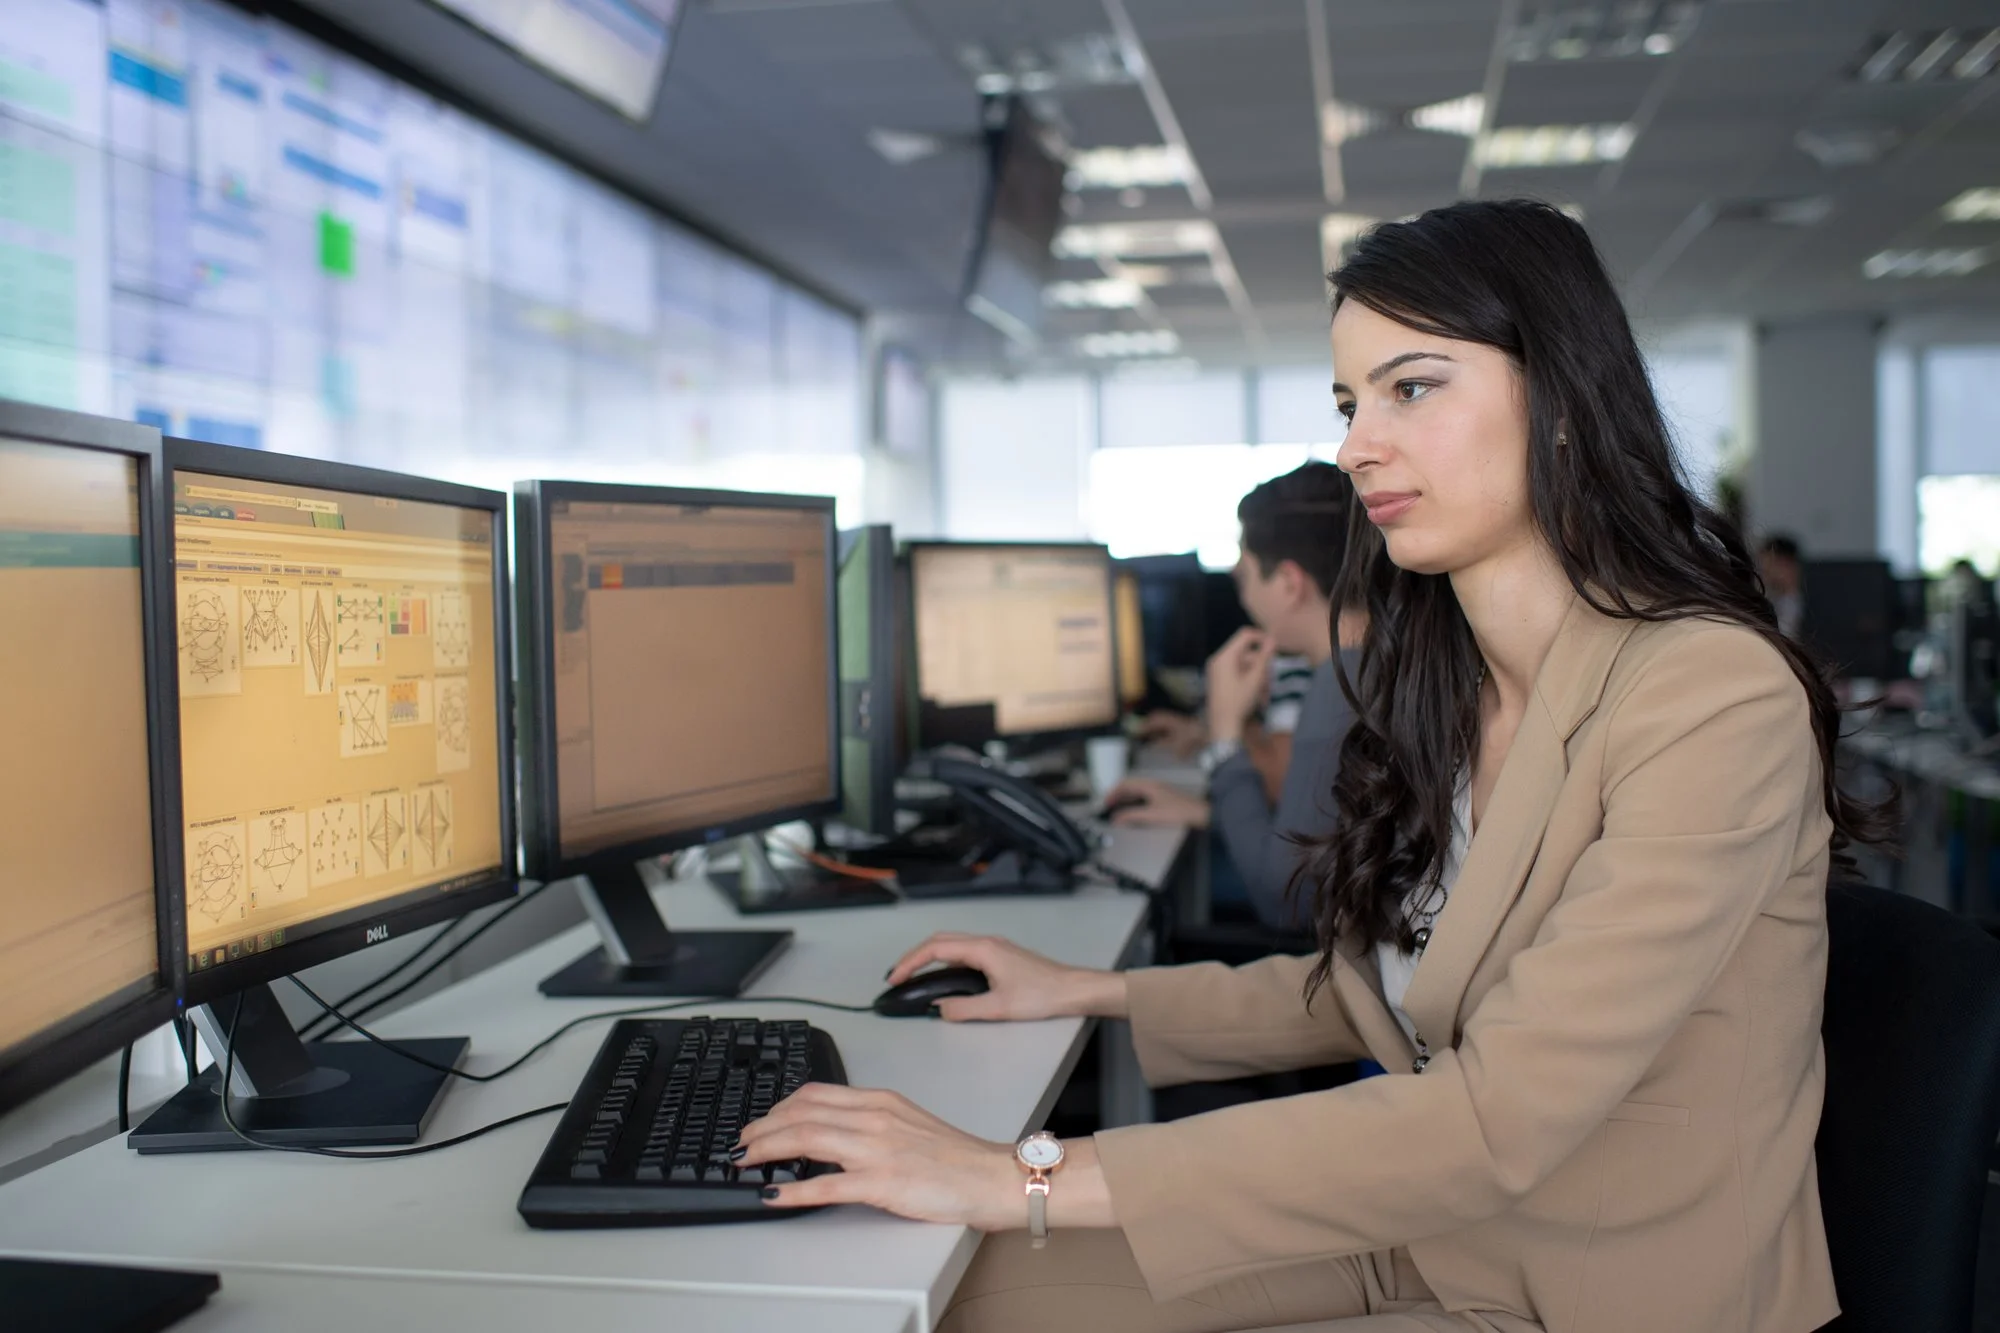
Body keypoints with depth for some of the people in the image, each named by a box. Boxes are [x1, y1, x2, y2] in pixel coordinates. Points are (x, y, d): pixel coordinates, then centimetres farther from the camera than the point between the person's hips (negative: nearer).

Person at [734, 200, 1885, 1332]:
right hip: (1422, 1237, 7)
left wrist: (1028, 1179, -30)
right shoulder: (1447, 687, 5)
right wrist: (1091, 992, 12)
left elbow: (1497, 1118, -29)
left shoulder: (1717, 697, -22)